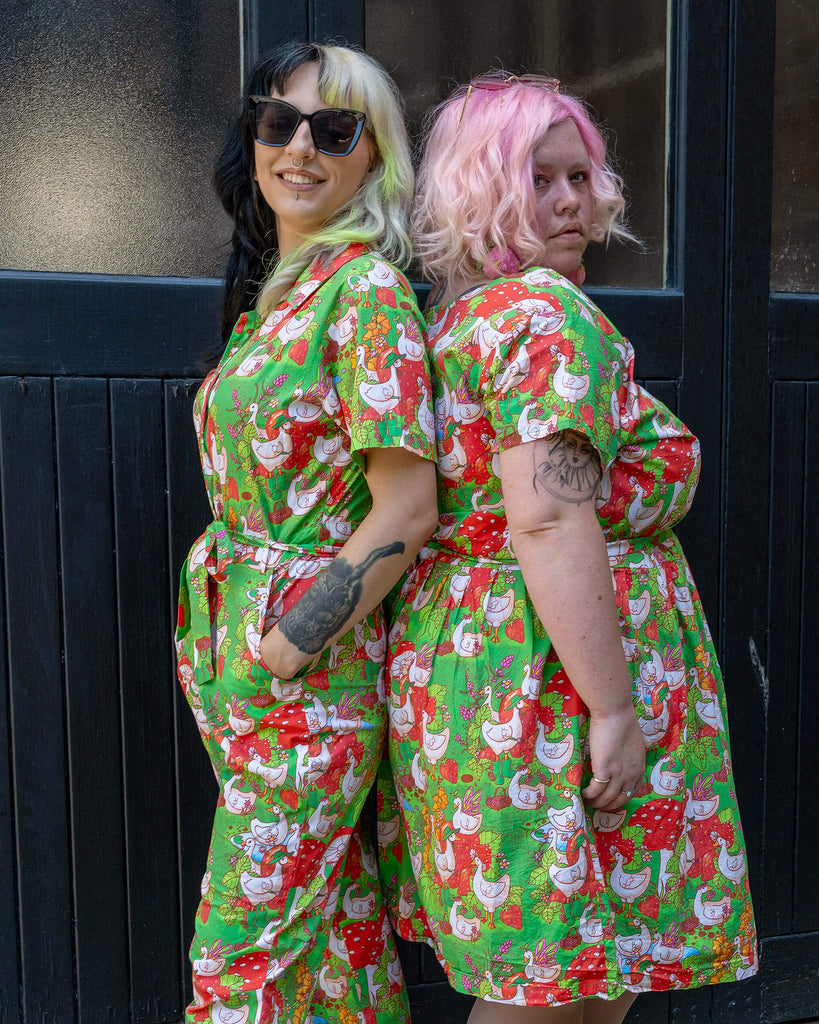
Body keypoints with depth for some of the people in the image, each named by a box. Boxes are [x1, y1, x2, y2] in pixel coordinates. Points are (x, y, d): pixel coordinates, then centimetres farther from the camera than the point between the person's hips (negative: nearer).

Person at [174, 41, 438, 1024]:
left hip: (310, 668, -8)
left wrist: (291, 644, -15)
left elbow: (406, 507, -18)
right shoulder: (273, 286, 13)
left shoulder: (365, 289, -13)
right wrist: (226, 634, 14)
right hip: (239, 646, 8)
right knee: (332, 911, 19)